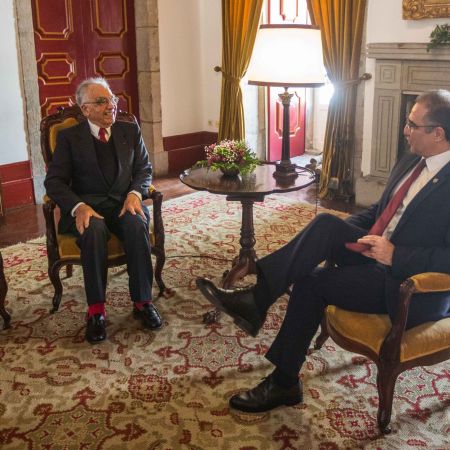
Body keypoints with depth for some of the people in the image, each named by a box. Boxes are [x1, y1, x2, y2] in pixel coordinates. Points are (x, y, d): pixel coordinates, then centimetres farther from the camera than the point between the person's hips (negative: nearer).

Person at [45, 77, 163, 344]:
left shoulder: (130, 131, 13)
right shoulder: (69, 137, 6)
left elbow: (144, 169, 12)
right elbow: (54, 181, 0)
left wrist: (135, 194, -11)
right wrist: (78, 206, -20)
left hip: (124, 202, 2)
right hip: (87, 206, -1)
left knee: (137, 226, -33)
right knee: (94, 230, -36)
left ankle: (143, 301, -22)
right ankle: (96, 310, -27)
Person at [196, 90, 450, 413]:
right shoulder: (410, 163, 10)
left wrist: (396, 255, -25)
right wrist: (341, 231, 3)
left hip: (410, 286, -7)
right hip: (376, 252, 8)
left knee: (312, 283, -19)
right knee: (326, 223, -17)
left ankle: (284, 383, -3)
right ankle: (256, 298, -21)